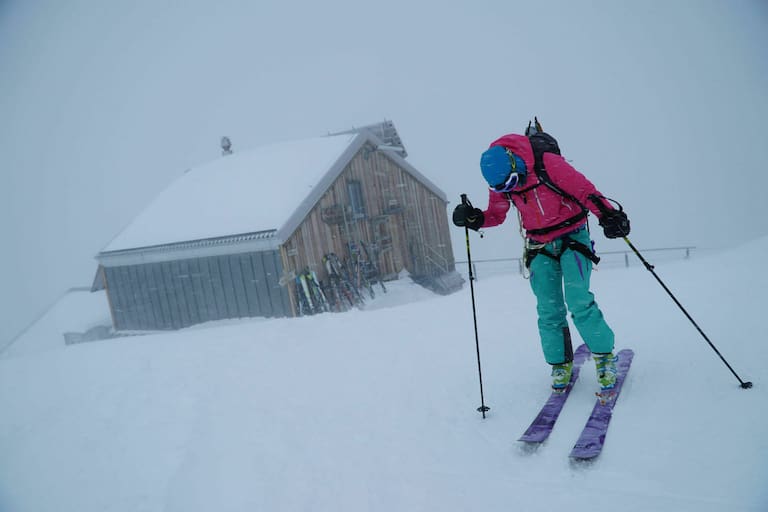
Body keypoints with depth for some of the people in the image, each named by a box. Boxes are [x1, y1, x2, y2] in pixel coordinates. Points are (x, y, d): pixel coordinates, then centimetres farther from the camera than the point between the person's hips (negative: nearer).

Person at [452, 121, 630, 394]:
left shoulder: (547, 163, -23)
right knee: (549, 310, -1)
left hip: (572, 236, -4)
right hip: (540, 246, 4)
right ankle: (560, 365, 13)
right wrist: (474, 219, -13)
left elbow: (585, 189, -18)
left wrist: (608, 215, -28)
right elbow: (496, 214, 7)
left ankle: (605, 356, 0)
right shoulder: (499, 182, -8)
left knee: (578, 301, -16)